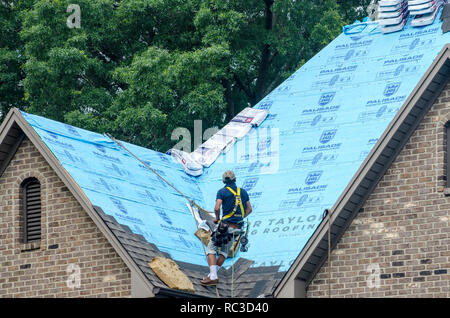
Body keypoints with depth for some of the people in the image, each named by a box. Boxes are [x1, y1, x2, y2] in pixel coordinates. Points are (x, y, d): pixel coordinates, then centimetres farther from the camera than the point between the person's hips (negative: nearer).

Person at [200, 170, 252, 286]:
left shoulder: (222, 192, -4)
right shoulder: (243, 192, 12)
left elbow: (217, 208, -15)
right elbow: (249, 209, 17)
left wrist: (217, 218, 4)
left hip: (226, 225, -5)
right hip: (238, 228, 5)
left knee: (211, 249, -2)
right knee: (224, 251, 19)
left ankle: (213, 277, -17)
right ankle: (213, 274, 14)